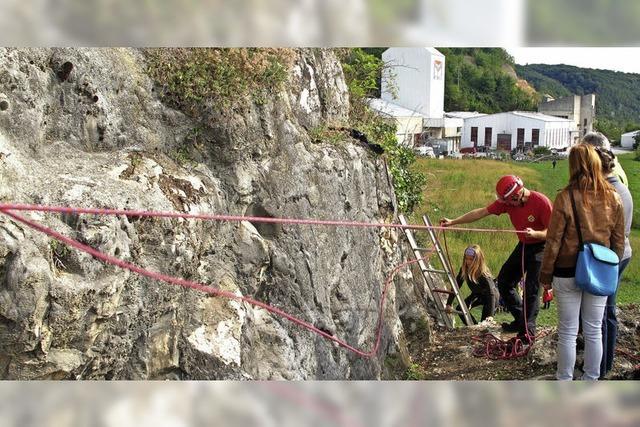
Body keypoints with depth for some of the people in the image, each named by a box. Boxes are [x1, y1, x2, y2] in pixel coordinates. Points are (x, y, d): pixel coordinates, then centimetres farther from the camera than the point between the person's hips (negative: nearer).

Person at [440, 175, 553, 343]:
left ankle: (527, 331, -1)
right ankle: (521, 320, 23)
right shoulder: (507, 201, -10)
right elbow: (481, 212, -9)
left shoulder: (541, 202, -26)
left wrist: (535, 233, -39)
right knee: (504, 282, 10)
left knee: (531, 289, -12)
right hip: (523, 246, 7)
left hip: (541, 247, -7)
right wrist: (453, 222, -12)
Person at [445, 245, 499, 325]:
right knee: (460, 309, -11)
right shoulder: (464, 270, -22)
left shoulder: (484, 274, -36)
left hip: (490, 296, -6)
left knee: (484, 322, -20)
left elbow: (491, 294, -41)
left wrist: (490, 316, -50)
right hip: (477, 294, 6)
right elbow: (456, 286, -16)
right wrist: (448, 304, -23)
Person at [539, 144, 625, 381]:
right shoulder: (613, 198, -3)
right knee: (594, 331, 13)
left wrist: (546, 274, -1)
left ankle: (565, 382, 19)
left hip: (568, 272, -3)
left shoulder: (566, 197, -14)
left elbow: (553, 240, -11)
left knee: (568, 332, 8)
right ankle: (591, 381, 25)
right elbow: (619, 240, 5)